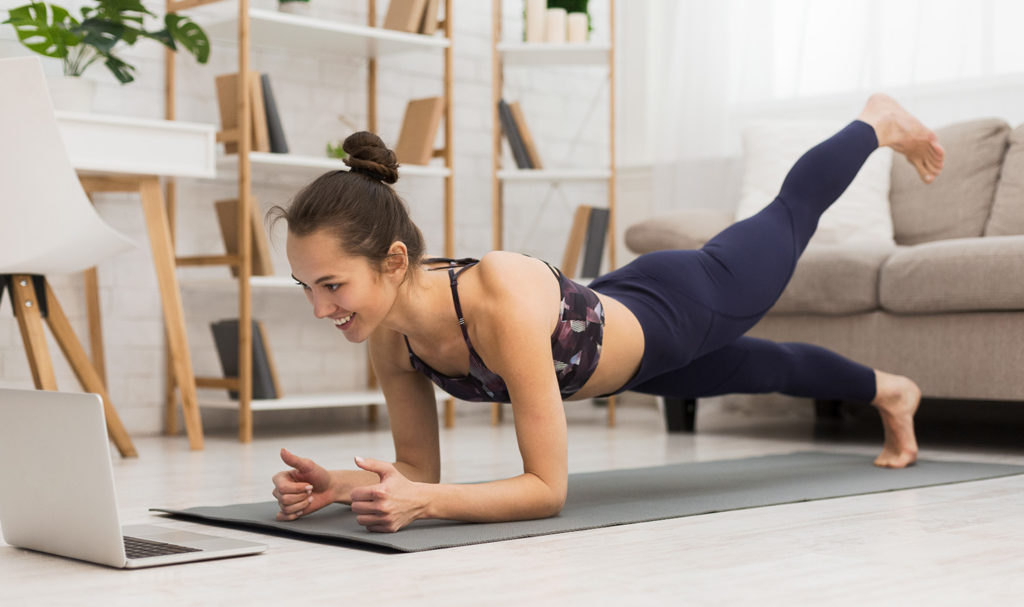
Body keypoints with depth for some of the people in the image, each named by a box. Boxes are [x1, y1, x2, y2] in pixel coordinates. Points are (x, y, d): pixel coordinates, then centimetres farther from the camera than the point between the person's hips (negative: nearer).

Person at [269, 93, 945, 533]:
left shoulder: (503, 298, -48)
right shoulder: (391, 335, -26)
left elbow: (548, 488, -45)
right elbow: (419, 466, -14)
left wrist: (422, 502, -57)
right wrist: (339, 484, -33)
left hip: (682, 309, -5)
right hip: (623, 340, 5)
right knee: (765, 369, 33)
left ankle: (878, 121, 56)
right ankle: (887, 391, 66)